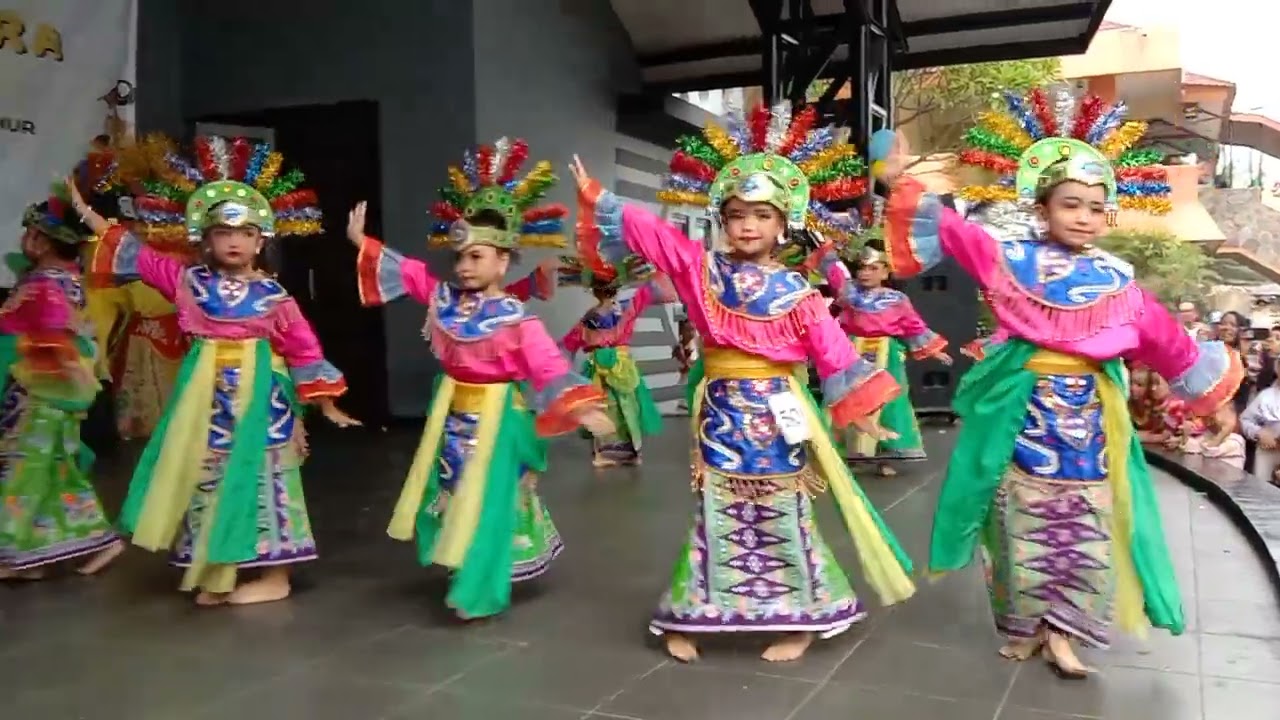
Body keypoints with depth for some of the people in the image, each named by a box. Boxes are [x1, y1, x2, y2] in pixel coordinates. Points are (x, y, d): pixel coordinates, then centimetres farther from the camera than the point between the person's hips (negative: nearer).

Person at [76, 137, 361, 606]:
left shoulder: (273, 296, -6)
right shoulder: (188, 281, 3)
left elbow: (303, 349, -4)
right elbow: (136, 254, 8)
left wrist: (325, 402, -4)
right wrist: (84, 211, 8)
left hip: (259, 396, -4)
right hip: (207, 394, 4)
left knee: (257, 477, -1)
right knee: (206, 475, 11)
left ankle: (274, 576, 11)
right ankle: (216, 573, 26)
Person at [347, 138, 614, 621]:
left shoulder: (516, 318, -17)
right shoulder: (444, 297, -1)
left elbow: (549, 366, -22)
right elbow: (407, 272, 9)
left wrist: (582, 407, -32)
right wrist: (361, 242, 9)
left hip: (496, 416, -6)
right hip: (452, 413, 6)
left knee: (486, 500, 1)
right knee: (452, 491, 18)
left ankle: (480, 591, 12)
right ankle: (462, 567, 38)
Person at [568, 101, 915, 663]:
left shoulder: (796, 293, -2)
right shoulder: (702, 270, 2)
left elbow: (832, 351, -2)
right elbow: (647, 232, 3)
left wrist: (860, 408, -3)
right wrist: (596, 198, 0)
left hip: (776, 415, -1)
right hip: (721, 413, 1)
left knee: (783, 517, 8)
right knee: (715, 516, 8)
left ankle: (801, 618, 23)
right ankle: (690, 616, 21)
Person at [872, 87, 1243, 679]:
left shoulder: (1117, 281, 5)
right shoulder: (1012, 260, -1)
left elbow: (1165, 339, 11)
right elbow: (951, 231, -7)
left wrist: (1212, 376, 12)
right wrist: (901, 186, -15)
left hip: (1091, 416, 2)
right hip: (1025, 411, -2)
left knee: (1087, 537, 6)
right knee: (1025, 531, 7)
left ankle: (1061, 632, 20)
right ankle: (1025, 628, 23)